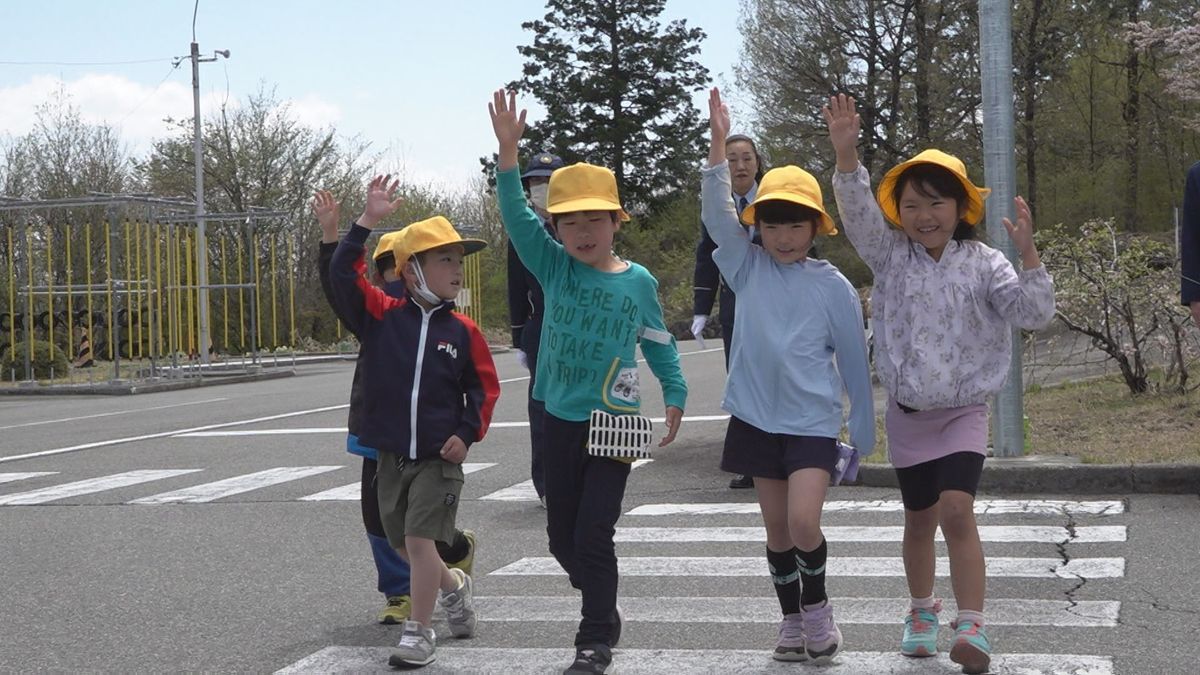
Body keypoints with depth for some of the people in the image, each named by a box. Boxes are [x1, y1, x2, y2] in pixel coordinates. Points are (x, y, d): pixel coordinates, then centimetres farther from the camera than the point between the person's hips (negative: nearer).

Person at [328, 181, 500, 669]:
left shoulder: (462, 331, -3)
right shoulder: (382, 316, -3)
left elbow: (484, 386, 3)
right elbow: (343, 276, -11)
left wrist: (468, 433, -8)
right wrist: (368, 220, -16)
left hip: (440, 456, -3)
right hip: (392, 455, 3)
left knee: (419, 539, -11)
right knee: (402, 544, 14)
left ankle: (419, 633, 1)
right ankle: (453, 585, 42)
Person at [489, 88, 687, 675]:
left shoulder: (638, 282, -4)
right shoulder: (553, 267, -1)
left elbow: (660, 345, 8)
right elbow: (516, 215, -13)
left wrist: (675, 397, -1)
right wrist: (508, 150, -24)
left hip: (613, 422, -3)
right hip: (559, 419, 3)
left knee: (593, 534, -5)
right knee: (562, 535, 12)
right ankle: (603, 610, 35)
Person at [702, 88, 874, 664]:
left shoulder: (833, 286, -4)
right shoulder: (749, 268, 1)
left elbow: (853, 362, 2)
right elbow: (716, 214, -13)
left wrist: (864, 435, 6)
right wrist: (718, 142, -24)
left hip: (813, 420, -3)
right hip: (758, 416, 3)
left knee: (803, 523, -15)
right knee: (776, 530, 10)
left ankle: (817, 605, 10)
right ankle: (791, 618, 27)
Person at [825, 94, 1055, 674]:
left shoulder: (983, 263, -6)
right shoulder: (891, 257, -2)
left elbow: (1035, 314, -13)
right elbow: (857, 211, -18)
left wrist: (1027, 252, -26)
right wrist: (846, 152, -35)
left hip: (962, 412, -2)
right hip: (907, 413, 2)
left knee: (956, 512, -20)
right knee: (919, 519, 16)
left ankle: (972, 628, -19)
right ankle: (922, 612, 37)